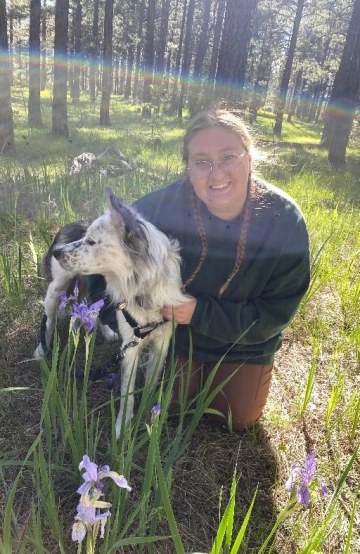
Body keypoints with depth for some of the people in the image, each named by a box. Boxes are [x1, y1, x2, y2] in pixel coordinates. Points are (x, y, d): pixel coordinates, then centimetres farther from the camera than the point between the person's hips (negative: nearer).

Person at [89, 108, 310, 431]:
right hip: (175, 331, 0)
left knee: (235, 420, 10)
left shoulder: (286, 222, -28)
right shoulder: (163, 206, -29)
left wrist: (201, 313, -31)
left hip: (245, 343, 0)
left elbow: (276, 312, -22)